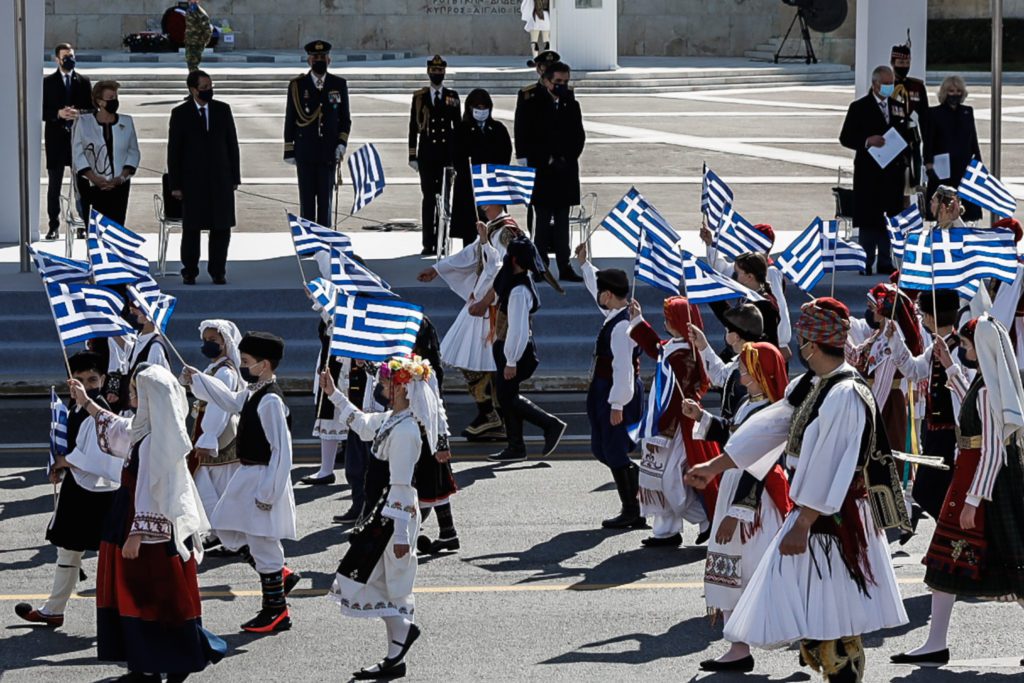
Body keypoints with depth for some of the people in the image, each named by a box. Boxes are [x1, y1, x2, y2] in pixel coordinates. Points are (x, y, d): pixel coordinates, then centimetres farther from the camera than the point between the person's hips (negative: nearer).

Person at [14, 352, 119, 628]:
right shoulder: (75, 409, 8)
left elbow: (100, 461, -28)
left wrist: (66, 461, -15)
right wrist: (61, 469, 3)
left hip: (100, 492, -10)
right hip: (76, 489, 10)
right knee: (67, 550, 19)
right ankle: (53, 610, 31)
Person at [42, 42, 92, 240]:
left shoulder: (84, 82, 9)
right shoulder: (47, 82, 4)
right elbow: (42, 111, 0)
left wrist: (79, 113, -13)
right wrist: (59, 114, -17)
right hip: (56, 140, -1)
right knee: (54, 185, 2)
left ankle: (83, 226, 5)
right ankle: (54, 226, 7)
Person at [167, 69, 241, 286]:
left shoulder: (223, 110, 6)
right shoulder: (180, 113, -1)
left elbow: (232, 144, 9)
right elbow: (174, 150, -1)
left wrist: (235, 177, 5)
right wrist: (175, 184, -5)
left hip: (221, 179, 2)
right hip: (193, 180, -2)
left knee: (221, 227, 3)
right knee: (191, 227, 3)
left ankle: (218, 271, 13)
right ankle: (189, 272, 13)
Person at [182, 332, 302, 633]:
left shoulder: (271, 401, -22)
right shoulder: (253, 394, 7)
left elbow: (282, 449, -24)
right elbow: (231, 401, 31)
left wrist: (268, 493, -22)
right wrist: (197, 380, 35)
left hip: (263, 478, -10)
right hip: (248, 475, 10)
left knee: (263, 545, -1)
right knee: (228, 530, 20)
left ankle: (276, 611, 12)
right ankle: (281, 575, 26)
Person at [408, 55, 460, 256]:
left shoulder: (452, 96, 8)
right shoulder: (419, 97, 7)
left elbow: (458, 125, 10)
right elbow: (413, 127, 6)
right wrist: (412, 155, 0)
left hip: (447, 153, 1)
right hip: (427, 154, 0)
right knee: (428, 197, -2)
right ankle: (428, 243, -1)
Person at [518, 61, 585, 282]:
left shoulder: (572, 106, 11)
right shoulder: (533, 105, 0)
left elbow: (579, 137, 8)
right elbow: (526, 139, -4)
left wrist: (566, 159, -6)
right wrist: (547, 160, -10)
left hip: (565, 173, 3)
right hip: (542, 172, -3)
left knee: (562, 221, 5)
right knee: (543, 221, -3)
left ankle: (564, 267, 5)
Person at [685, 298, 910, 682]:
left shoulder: (846, 396, -22)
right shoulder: (809, 386, 7)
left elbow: (826, 470, -23)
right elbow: (768, 427, 12)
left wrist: (801, 526, -21)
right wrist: (714, 467, 12)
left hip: (835, 521, -10)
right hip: (812, 511, 10)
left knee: (831, 626, -4)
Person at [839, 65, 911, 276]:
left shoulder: (898, 108, 14)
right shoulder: (859, 108, 1)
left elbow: (905, 137, 20)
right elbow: (845, 138, -2)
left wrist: (903, 162, 2)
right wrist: (867, 142, -19)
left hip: (893, 172, 4)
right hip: (868, 173, -4)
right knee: (868, 220, -3)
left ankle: (886, 263, 9)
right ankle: (866, 263, 1)